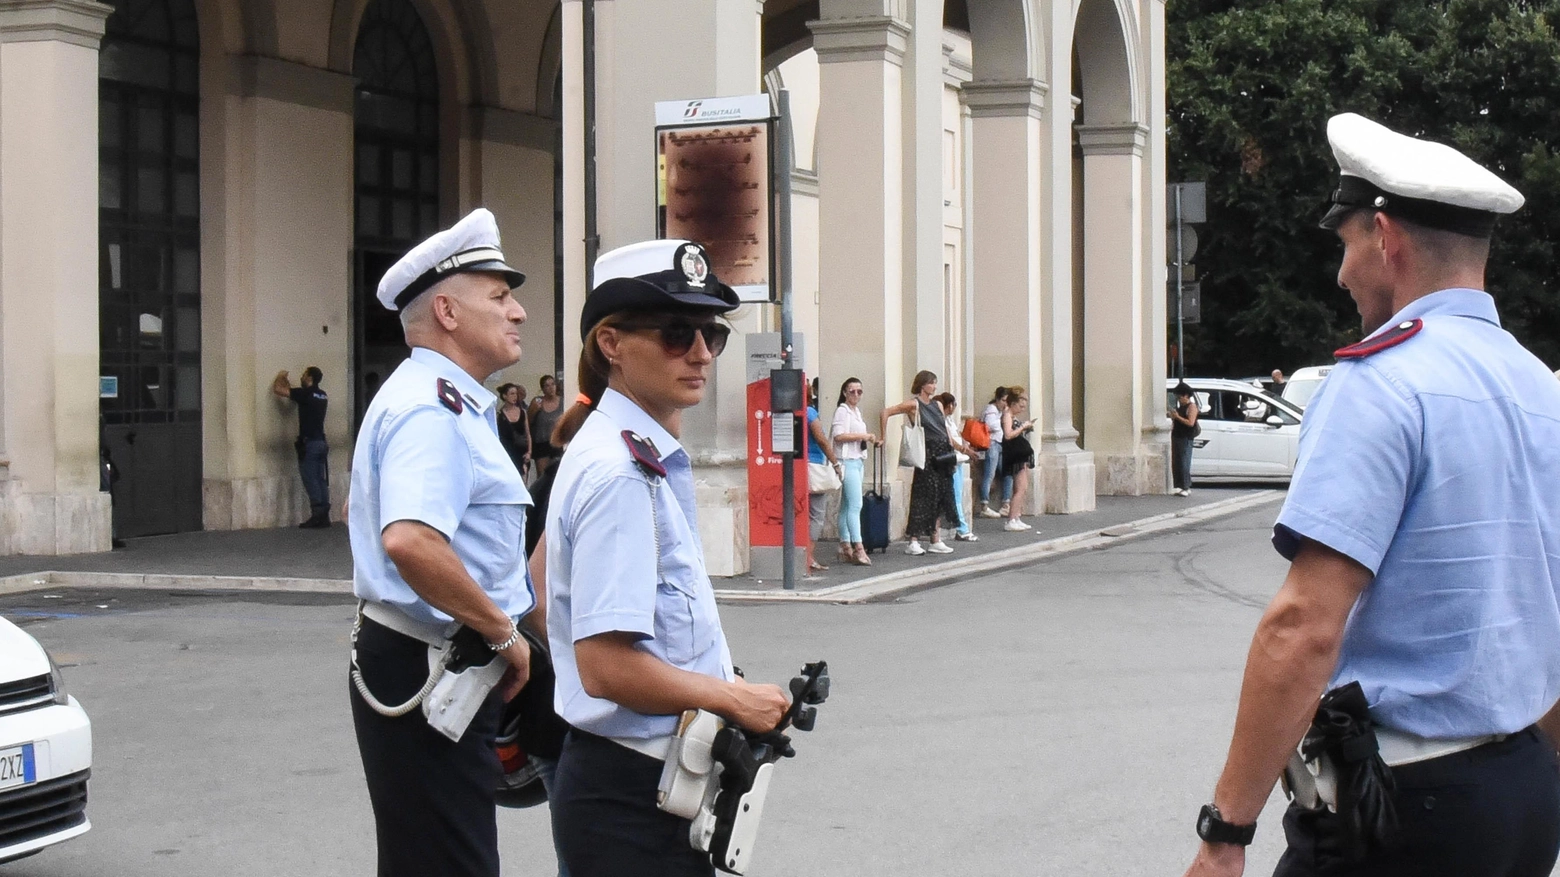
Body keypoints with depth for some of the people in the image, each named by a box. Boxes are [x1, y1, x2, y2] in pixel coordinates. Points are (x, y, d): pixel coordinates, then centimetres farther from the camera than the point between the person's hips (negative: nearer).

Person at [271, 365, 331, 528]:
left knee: (310, 479, -6)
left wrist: (280, 377, 14)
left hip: (309, 443, -7)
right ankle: (324, 516, 6)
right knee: (321, 480, 7)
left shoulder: (305, 393, -11)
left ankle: (317, 514, -10)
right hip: (321, 442, 7)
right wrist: (287, 382, 32)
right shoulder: (322, 395, 13)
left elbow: (277, 390, -5)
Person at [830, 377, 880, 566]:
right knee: (855, 505, -15)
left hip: (858, 461, 9)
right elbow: (838, 435, -19)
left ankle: (845, 548, 11)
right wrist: (862, 436, -18)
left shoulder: (856, 411, 20)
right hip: (847, 461, -9)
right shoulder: (842, 410, -8)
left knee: (847, 506, 10)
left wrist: (870, 441, 11)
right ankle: (858, 549, -19)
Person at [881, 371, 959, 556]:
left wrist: (952, 454, 16)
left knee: (941, 498, 8)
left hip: (943, 455, 7)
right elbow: (885, 413, -12)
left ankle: (935, 541, 14)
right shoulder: (914, 404, -6)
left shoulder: (937, 405, 15)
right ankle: (913, 542, -5)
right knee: (924, 497, -8)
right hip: (927, 455, -7)